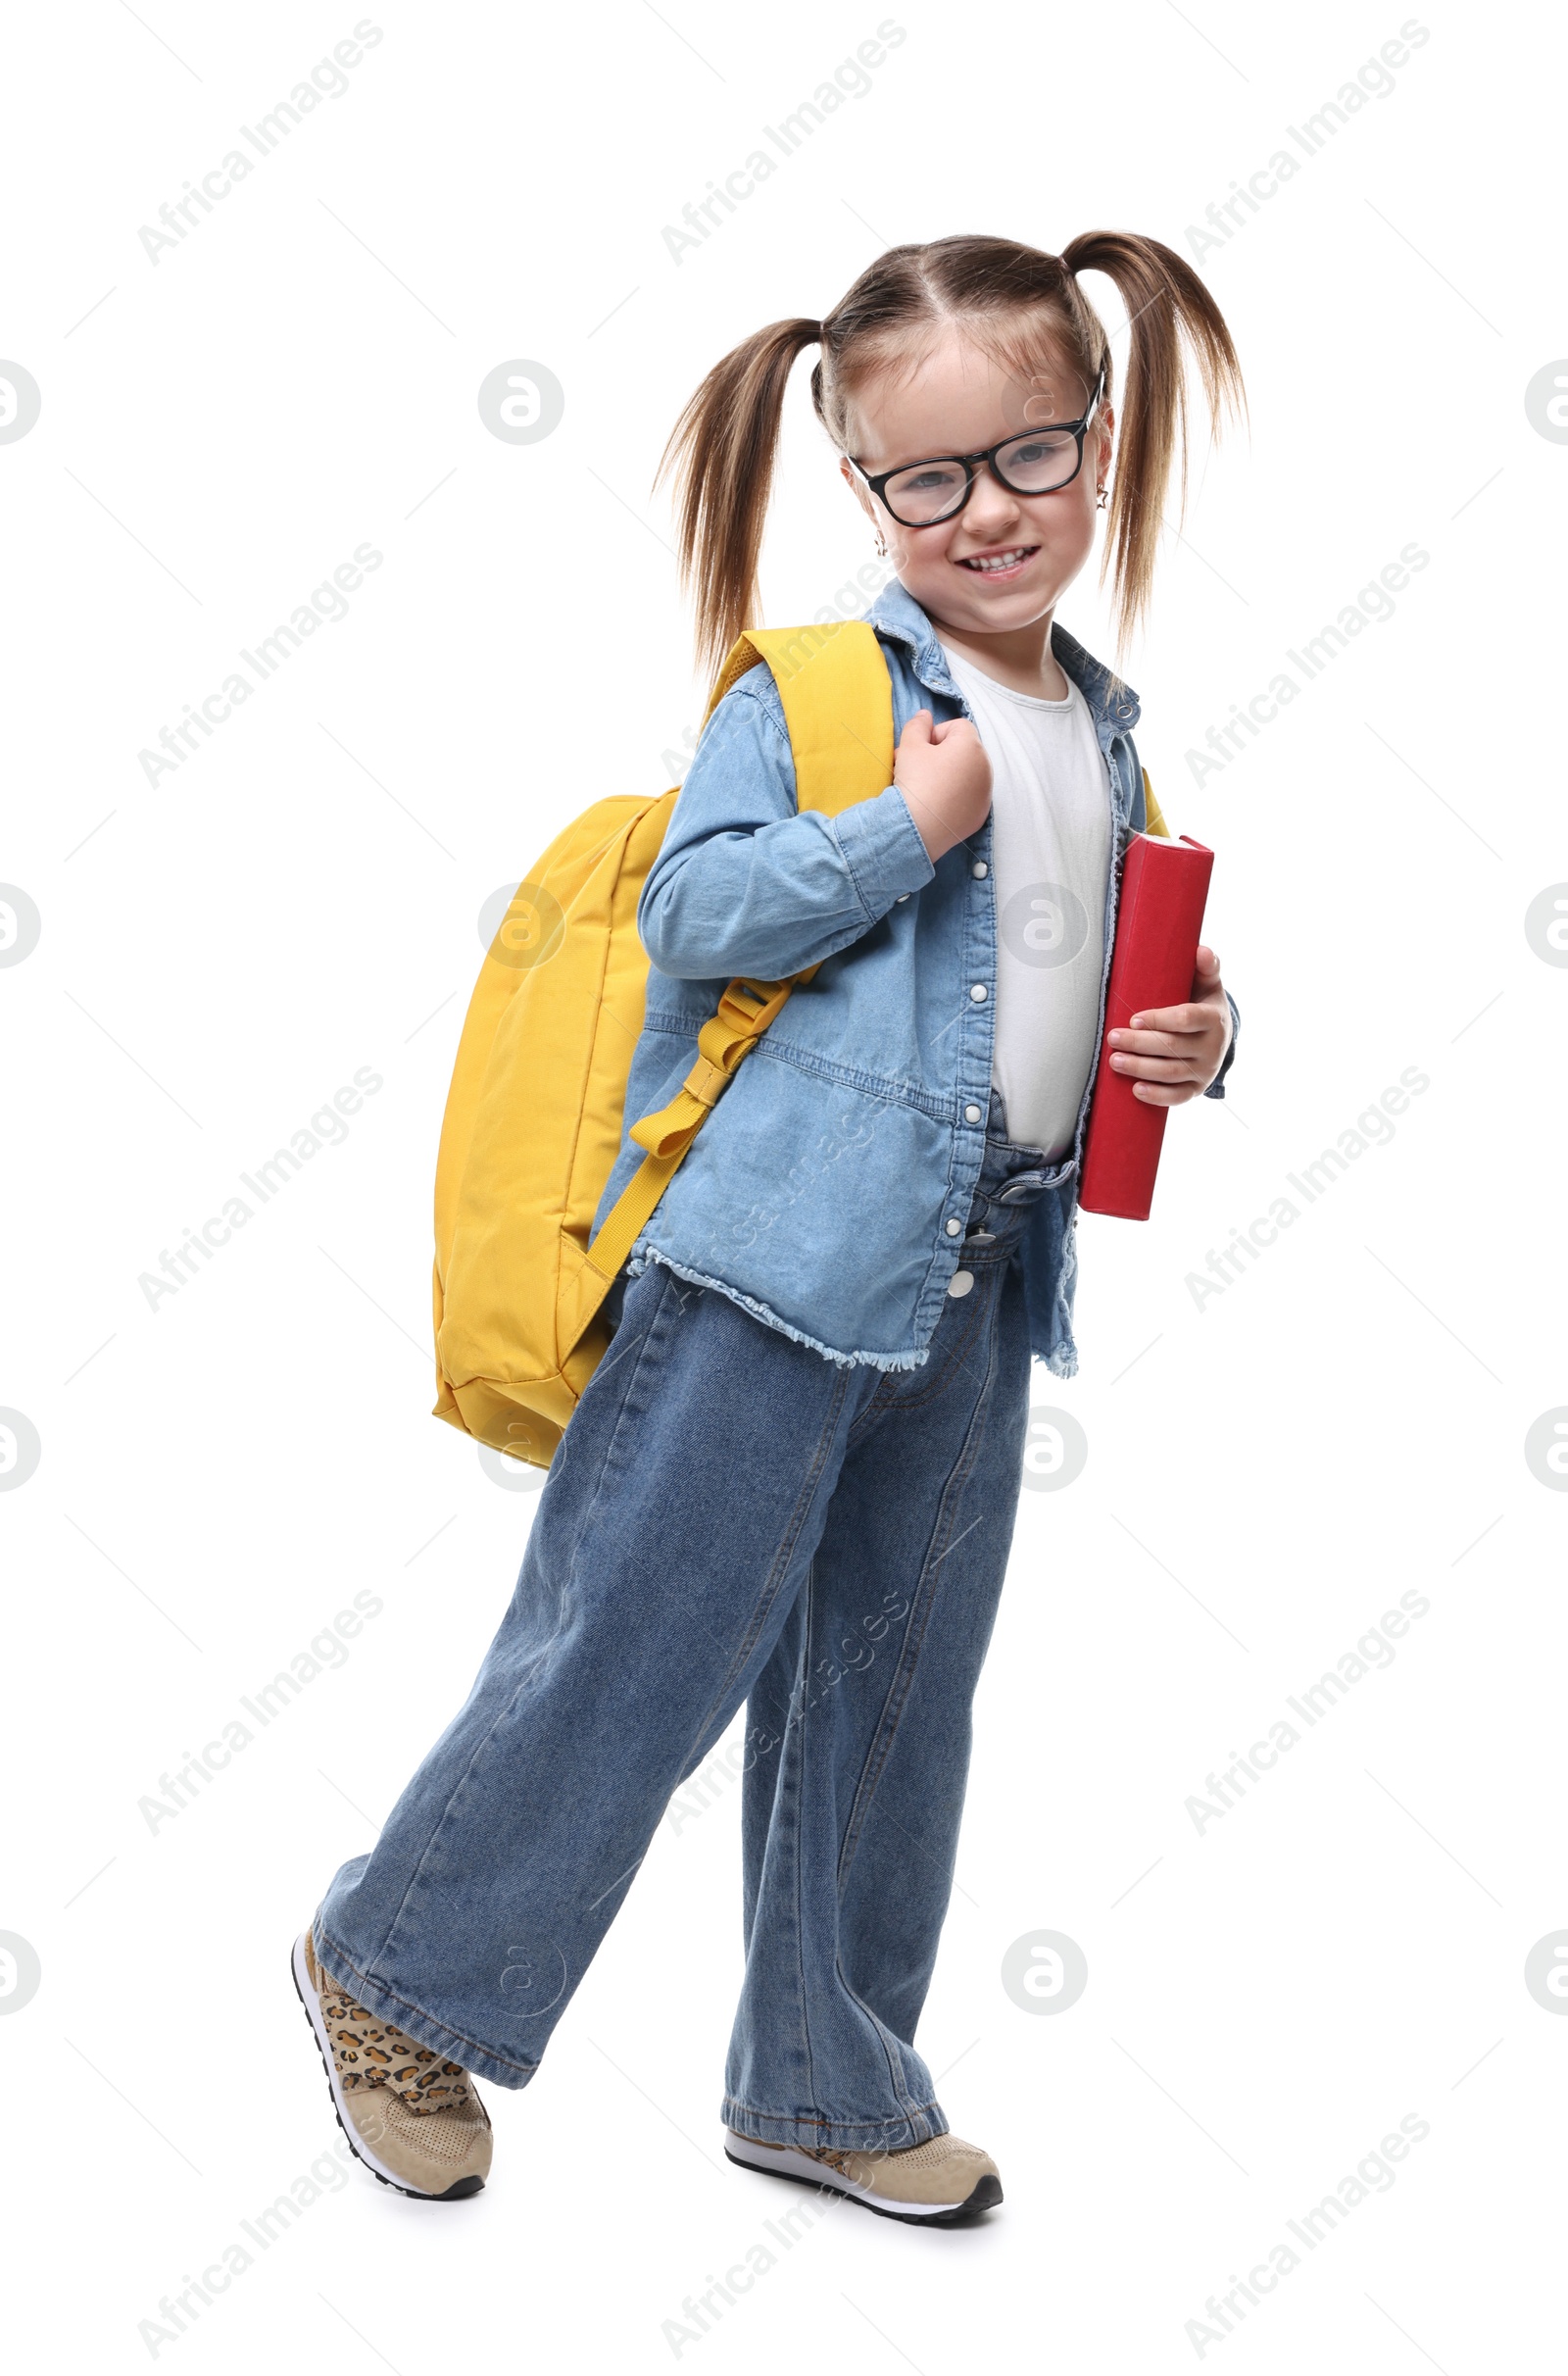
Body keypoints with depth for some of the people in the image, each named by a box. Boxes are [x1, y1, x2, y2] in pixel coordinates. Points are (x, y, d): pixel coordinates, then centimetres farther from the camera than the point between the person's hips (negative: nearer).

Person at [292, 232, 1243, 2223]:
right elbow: (687, 913, -12)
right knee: (636, 1651, -1)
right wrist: (907, 827, -19)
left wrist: (1195, 1045, 3)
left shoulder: (1105, 737, 14)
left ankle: (828, 2084, 32)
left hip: (974, 1287, 7)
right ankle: (395, 1970, 23)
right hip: (773, 1252, -7)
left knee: (896, 1695, 15)